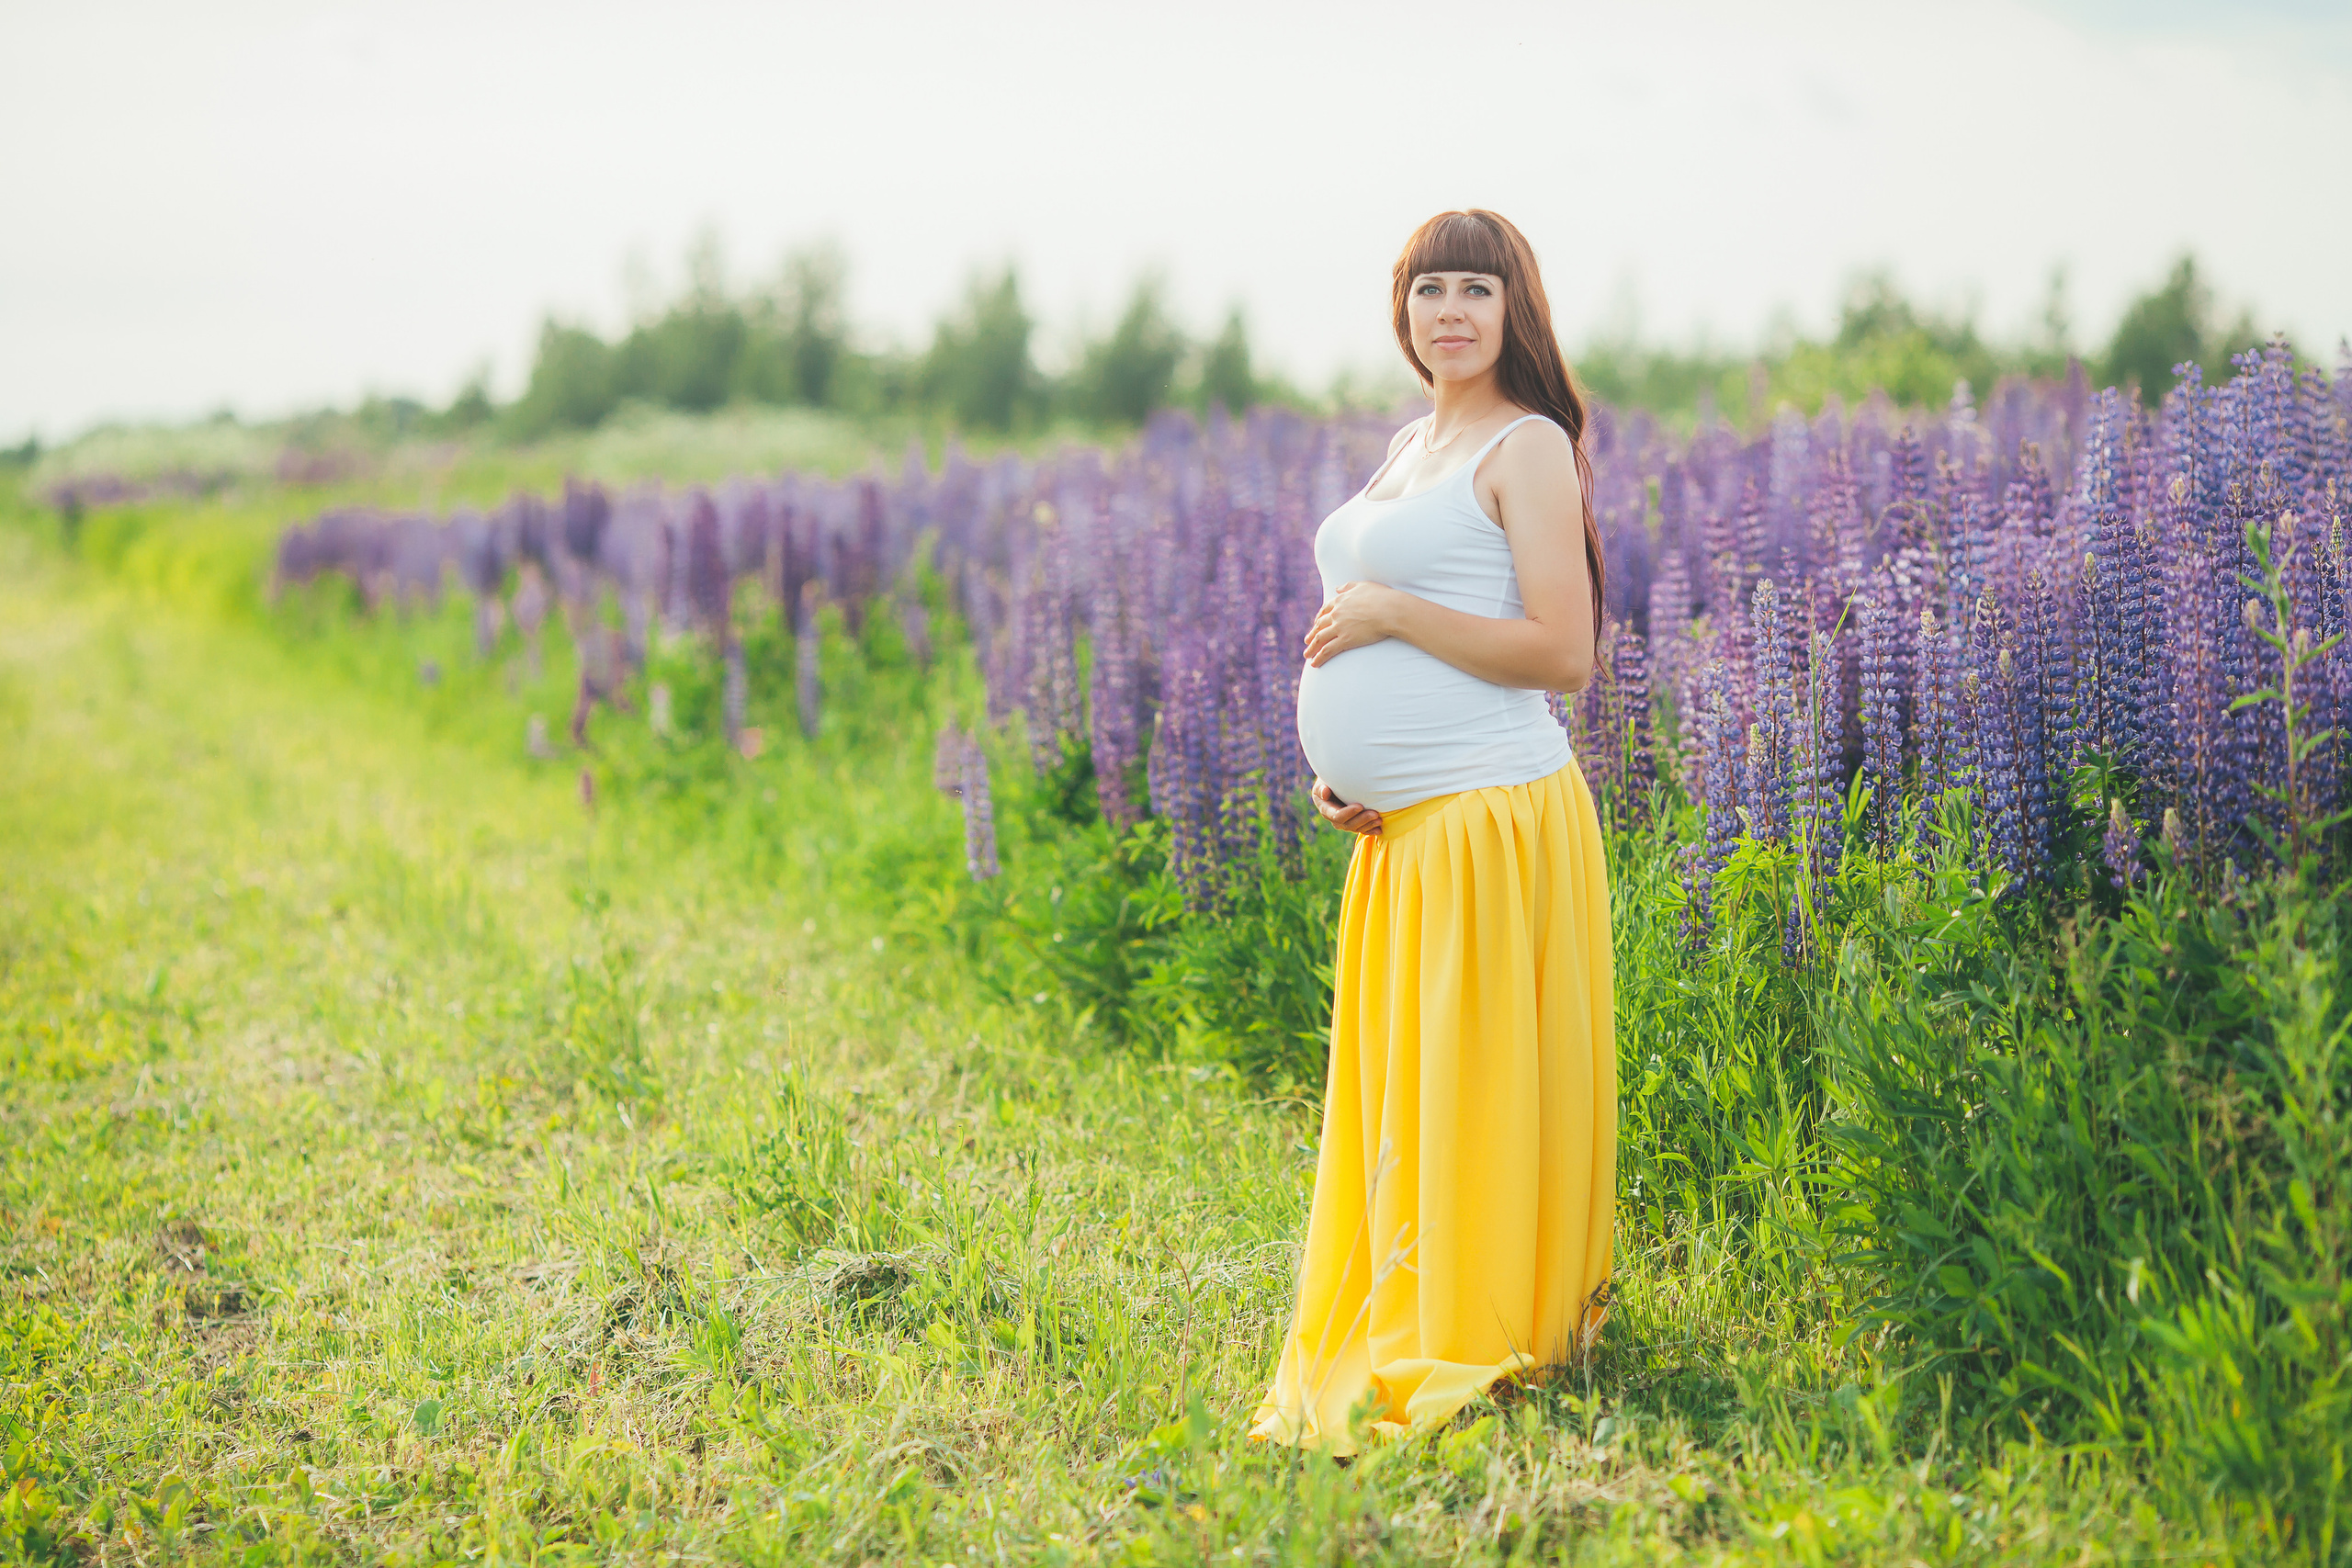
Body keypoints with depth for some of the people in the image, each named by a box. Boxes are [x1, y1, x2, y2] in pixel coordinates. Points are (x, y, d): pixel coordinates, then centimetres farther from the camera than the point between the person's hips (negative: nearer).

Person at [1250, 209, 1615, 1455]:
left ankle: (1470, 1355, 9)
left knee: (1470, 1088, -1)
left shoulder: (1530, 446, -8)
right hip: (1396, 831, 8)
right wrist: (1335, 766, 11)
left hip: (1489, 821, -8)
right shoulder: (1406, 449, 18)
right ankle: (1387, 1337, 24)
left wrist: (1389, 613, -14)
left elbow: (1563, 654, -16)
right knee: (1393, 1088, 13)